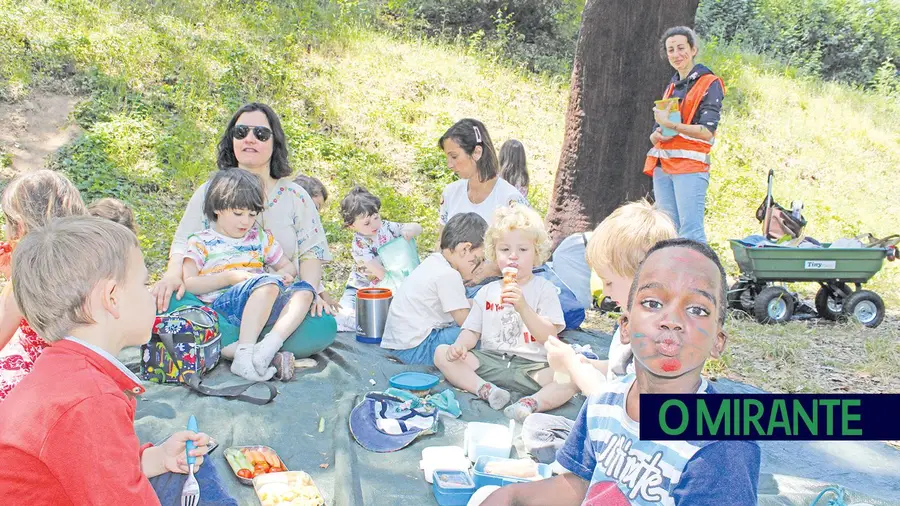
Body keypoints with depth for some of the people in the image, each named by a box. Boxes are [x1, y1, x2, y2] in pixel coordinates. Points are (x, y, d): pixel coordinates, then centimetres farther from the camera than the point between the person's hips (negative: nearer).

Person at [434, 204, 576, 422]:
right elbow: (472, 331, 14)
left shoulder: (544, 289, 3)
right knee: (442, 353, -14)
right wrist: (459, 346, -10)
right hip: (489, 361, 4)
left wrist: (523, 307, -22)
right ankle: (484, 389, -29)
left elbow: (549, 336, -8)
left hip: (532, 365, -4)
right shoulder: (487, 292, 14)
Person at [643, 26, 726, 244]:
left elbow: (706, 131, -12)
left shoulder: (709, 84, -2)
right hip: (662, 167, 7)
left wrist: (669, 124, -18)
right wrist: (656, 135, -2)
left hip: (690, 167, -7)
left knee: (690, 232, -15)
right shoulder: (671, 88, 22)